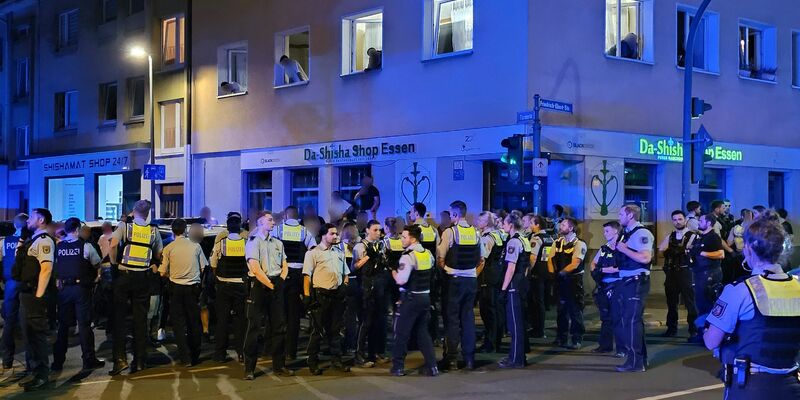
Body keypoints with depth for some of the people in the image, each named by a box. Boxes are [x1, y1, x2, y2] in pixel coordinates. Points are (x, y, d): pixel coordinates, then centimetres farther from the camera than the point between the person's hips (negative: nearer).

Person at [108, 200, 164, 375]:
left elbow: (113, 245, -17)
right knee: (140, 319, 7)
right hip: (143, 277, 2)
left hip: (123, 275, -2)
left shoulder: (124, 226, -3)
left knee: (119, 317, 4)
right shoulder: (153, 231, 5)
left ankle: (120, 358, -4)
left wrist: (114, 263, -4)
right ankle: (139, 360, 9)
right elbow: (159, 254, 8)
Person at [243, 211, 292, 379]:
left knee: (279, 326, 7)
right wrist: (269, 284, -10)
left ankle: (279, 365, 15)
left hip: (276, 286, 6)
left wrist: (280, 282, 0)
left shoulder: (278, 243, 17)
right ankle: (249, 368, -1)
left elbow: (284, 266, 17)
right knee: (254, 326, -5)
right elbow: (255, 268, -12)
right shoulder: (253, 241, -4)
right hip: (259, 285, -6)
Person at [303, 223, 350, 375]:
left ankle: (336, 360, 19)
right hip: (320, 293, -6)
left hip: (337, 294, 6)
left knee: (335, 329, 11)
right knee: (317, 329, -2)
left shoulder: (339, 252, 17)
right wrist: (307, 295, -15)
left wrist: (345, 286, 9)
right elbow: (307, 275, -7)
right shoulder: (313, 253, -2)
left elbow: (345, 273, 26)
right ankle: (313, 362, 6)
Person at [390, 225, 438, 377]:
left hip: (410, 298, -7)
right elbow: (432, 275, 17)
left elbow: (401, 280, -24)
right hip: (425, 296, 7)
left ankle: (398, 366, 12)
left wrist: (393, 271, -7)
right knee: (423, 332, 14)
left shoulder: (408, 256, -18)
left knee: (401, 332, 5)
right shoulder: (428, 254, 7)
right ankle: (432, 366, 9)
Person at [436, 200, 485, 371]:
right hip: (471, 280, 5)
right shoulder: (475, 232, 5)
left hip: (454, 280, -5)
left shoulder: (450, 232, -11)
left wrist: (445, 269, 5)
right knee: (468, 317, 10)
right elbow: (482, 259, 10)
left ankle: (451, 358, 3)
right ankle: (469, 358, 13)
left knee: (453, 318, 2)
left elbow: (440, 258, -12)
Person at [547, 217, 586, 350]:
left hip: (574, 280, -6)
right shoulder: (557, 243, 11)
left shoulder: (579, 244, -8)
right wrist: (553, 273, -8)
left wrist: (561, 273, -15)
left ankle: (577, 340, 2)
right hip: (560, 281, 6)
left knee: (575, 310, -4)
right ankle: (561, 338, 22)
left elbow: (574, 264, -16)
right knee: (561, 309, 12)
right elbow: (550, 260, 7)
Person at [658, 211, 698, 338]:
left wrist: (672, 250, -9)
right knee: (671, 302, 12)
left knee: (689, 302, -2)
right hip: (671, 273, 5)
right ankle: (671, 328, 21)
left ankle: (694, 330, 5)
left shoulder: (692, 236, -1)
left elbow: (689, 251, -14)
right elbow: (661, 248, 0)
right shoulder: (670, 236, 14)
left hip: (685, 272, -5)